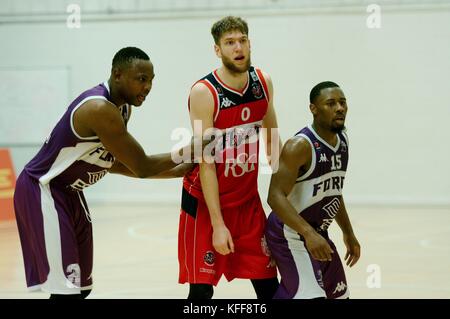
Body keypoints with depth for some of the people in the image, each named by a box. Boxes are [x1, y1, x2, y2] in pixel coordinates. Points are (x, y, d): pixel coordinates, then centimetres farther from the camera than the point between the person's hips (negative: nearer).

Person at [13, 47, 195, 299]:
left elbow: (110, 162, 15)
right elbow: (142, 168, -22)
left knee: (82, 286, 14)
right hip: (41, 190, -11)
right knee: (67, 290, -16)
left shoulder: (122, 108, 5)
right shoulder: (100, 110, -26)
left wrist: (175, 171, 10)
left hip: (69, 193, 11)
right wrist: (185, 152, -12)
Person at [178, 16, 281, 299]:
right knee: (201, 289, -6)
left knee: (269, 284, 6)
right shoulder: (204, 93, -20)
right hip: (205, 201, -5)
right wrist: (218, 224, -23)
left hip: (248, 199, 6)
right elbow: (206, 162, -21)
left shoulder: (263, 83, -2)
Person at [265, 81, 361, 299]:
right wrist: (309, 233, -38)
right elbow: (275, 196, -28)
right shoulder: (300, 146, -22)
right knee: (312, 296, -22)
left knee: (339, 296, 18)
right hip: (290, 234, -9)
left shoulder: (342, 141, 6)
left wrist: (348, 233, 20)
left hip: (317, 234, 9)